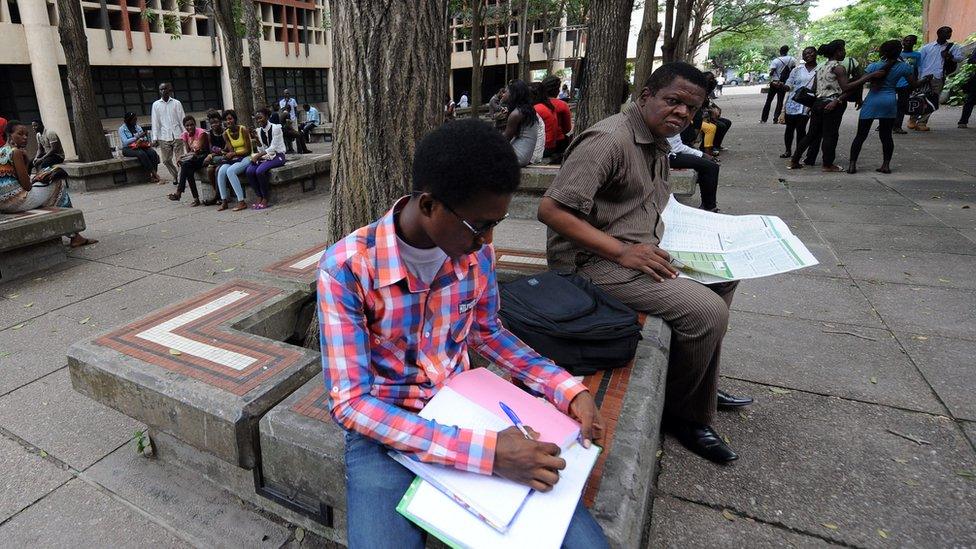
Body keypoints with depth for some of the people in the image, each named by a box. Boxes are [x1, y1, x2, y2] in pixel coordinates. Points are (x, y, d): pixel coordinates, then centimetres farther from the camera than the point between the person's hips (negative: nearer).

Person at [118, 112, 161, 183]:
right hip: (128, 149, -4)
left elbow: (145, 138, 14)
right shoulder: (122, 129, 1)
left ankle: (154, 174, -32)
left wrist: (144, 139, -11)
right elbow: (125, 142, -13)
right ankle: (151, 173, -36)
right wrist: (137, 137, -22)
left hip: (140, 147, 4)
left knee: (153, 152, -28)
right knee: (141, 154, -37)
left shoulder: (138, 127, 15)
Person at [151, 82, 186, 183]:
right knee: (166, 160, 3)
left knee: (180, 159, -5)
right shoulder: (156, 105, 9)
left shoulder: (176, 103, 7)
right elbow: (155, 122, 6)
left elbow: (182, 119, 6)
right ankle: (175, 176, 21)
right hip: (164, 137, 2)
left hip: (177, 135, -2)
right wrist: (155, 138, -1)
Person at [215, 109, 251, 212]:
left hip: (246, 158, -5)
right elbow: (231, 150, 2)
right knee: (221, 171, -23)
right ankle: (224, 201, -16)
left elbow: (248, 150, -11)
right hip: (234, 159, 5)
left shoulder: (243, 129, -9)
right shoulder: (226, 133, 7)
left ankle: (241, 202, -28)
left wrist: (234, 153, -20)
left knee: (230, 171, -30)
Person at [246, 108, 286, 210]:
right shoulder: (259, 131, 10)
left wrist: (258, 155, -18)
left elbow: (273, 148, -14)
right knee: (249, 171, -19)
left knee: (260, 171, -30)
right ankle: (259, 197, -9)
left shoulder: (275, 128, -9)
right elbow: (261, 150, 7)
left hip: (277, 155, -6)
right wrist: (257, 140, -10)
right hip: (265, 156, 6)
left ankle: (265, 199, -16)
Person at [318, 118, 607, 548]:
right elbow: (349, 403, -22)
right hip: (384, 429, -2)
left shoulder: (476, 251, -7)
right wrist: (483, 450, -32)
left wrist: (566, 389, -3)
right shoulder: (346, 268, -21)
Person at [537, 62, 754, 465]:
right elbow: (551, 210, -25)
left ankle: (700, 383, 26)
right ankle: (686, 414, 4)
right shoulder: (609, 140, -18)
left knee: (723, 275, 16)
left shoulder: (658, 144, 13)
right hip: (595, 261, -10)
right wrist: (622, 251, -26)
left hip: (639, 250, 11)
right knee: (706, 311, -20)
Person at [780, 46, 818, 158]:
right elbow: (789, 85, 5)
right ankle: (788, 151, 21)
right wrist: (781, 86, -17)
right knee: (789, 128, 7)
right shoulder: (797, 70, 7)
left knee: (801, 129, -6)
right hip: (792, 103, 2)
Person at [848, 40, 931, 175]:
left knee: (861, 135, 0)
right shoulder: (904, 67, 1)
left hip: (872, 101, -3)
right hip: (890, 102, 3)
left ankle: (852, 165, -5)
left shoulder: (874, 66, -8)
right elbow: (914, 85, 8)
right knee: (886, 135, 10)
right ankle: (886, 165, 10)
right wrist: (925, 79, 26)